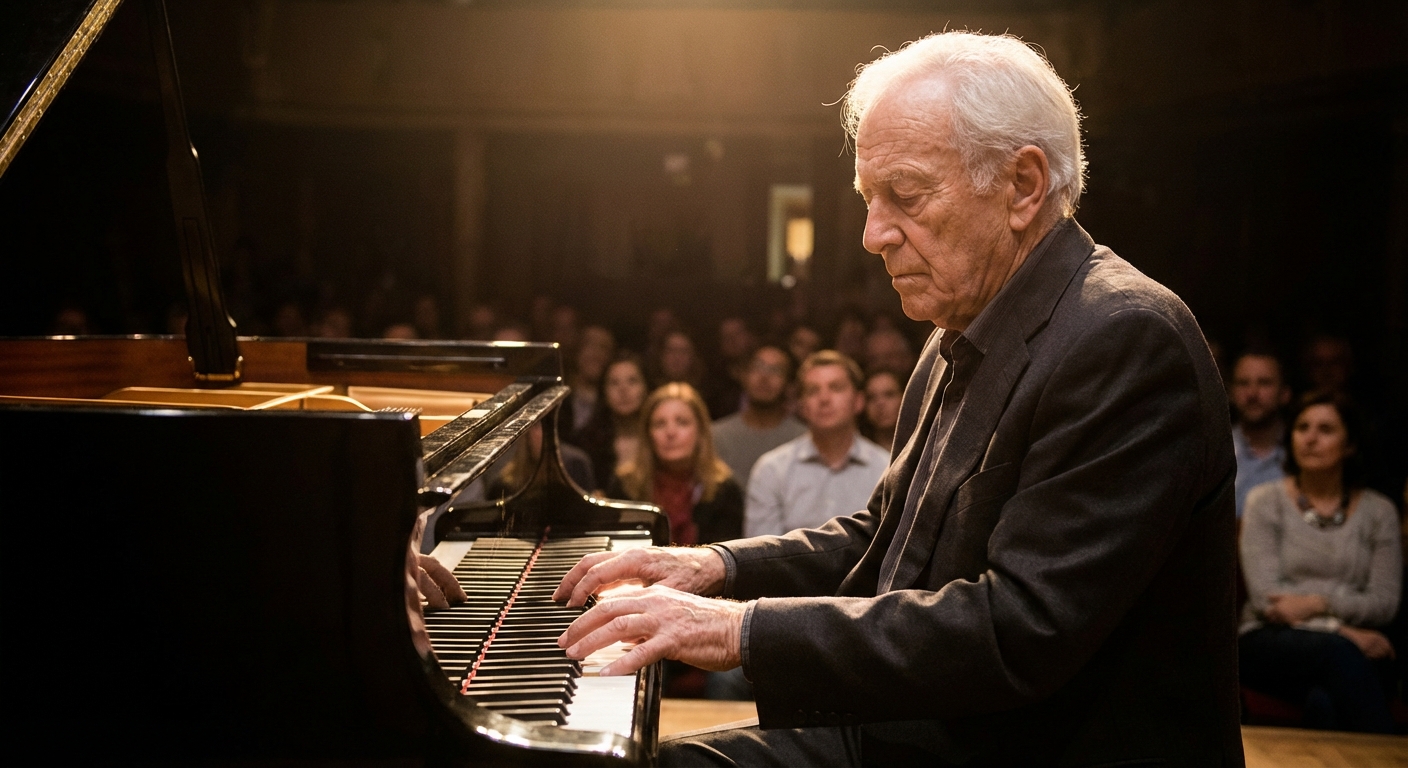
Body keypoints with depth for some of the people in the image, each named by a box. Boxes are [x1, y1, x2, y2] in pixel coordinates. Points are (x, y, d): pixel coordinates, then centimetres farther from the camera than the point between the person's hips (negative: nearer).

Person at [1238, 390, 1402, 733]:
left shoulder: (1378, 510, 14)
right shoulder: (1266, 500, 9)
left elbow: (1385, 603, 5)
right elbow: (1264, 596, -3)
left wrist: (1319, 603, -12)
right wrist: (1342, 631, -14)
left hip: (1352, 642, 1)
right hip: (1271, 642, 0)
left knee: (1325, 702, -38)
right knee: (1338, 652, -37)